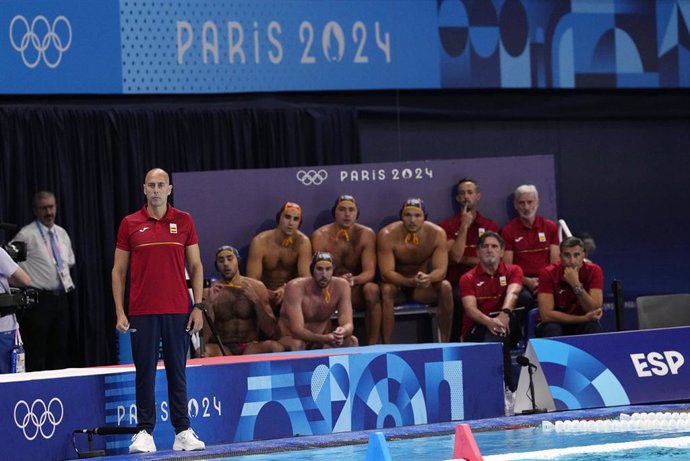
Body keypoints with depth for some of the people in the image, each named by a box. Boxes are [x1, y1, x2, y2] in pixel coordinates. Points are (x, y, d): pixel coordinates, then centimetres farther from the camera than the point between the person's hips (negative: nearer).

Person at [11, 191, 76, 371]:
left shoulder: (61, 233, 13)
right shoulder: (26, 235, -9)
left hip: (61, 296, 7)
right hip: (39, 300, -7)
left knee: (61, 350, 9)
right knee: (36, 354, -7)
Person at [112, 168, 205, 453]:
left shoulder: (184, 221, 5)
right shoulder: (130, 224, 3)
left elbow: (196, 266, 8)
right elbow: (118, 271, 6)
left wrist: (198, 306, 1)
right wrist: (119, 312, -1)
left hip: (178, 311, 1)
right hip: (142, 312, -1)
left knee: (177, 372, 4)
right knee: (145, 373, 1)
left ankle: (183, 432, 8)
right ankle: (144, 432, 5)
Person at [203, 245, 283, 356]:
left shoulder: (256, 287, 5)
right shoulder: (210, 291, 2)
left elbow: (270, 331, -2)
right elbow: (204, 338, -7)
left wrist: (256, 300, -13)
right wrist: (210, 303, -17)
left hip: (250, 347, 1)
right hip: (222, 349, -1)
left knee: (275, 347, -32)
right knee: (204, 351, -37)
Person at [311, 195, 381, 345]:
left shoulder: (366, 234, -6)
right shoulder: (321, 236, -10)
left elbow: (370, 272, -14)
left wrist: (353, 280, -38)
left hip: (356, 289, 1)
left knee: (372, 289, -32)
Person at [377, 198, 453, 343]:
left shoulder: (436, 233, -15)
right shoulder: (387, 235, -21)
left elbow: (441, 270, -20)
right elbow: (386, 273, -27)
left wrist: (428, 278, -46)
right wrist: (411, 282, -46)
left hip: (424, 286, 2)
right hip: (398, 283, -2)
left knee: (445, 286, -28)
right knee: (386, 289, -35)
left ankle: (445, 343, -19)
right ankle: (386, 346, -32)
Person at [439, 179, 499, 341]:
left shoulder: (490, 226, 16)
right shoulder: (448, 225, 11)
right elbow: (454, 257, -5)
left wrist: (463, 259, -1)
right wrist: (464, 226, -5)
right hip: (457, 283, -1)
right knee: (459, 299, -36)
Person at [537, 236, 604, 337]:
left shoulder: (594, 271, -13)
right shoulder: (548, 273, -17)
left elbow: (594, 310, -20)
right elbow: (546, 315, -24)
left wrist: (577, 285, -33)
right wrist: (584, 318, -27)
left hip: (582, 326, 1)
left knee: (594, 327, -30)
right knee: (551, 329, -33)